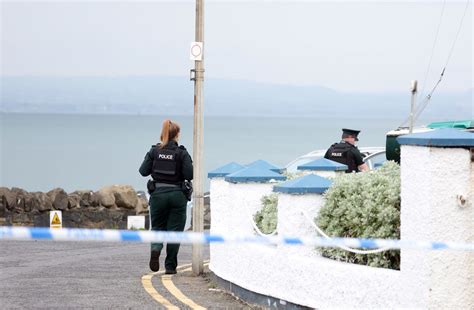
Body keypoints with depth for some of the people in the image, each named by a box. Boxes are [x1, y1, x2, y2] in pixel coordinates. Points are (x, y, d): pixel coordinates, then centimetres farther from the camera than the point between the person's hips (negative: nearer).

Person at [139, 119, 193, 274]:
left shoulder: (154, 151, 0)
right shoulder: (182, 153, -7)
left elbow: (143, 171, -2)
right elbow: (189, 175, -13)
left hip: (157, 194, 2)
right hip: (177, 195, -2)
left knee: (157, 226, 16)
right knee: (174, 230, 6)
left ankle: (155, 249, -15)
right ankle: (170, 266, 5)